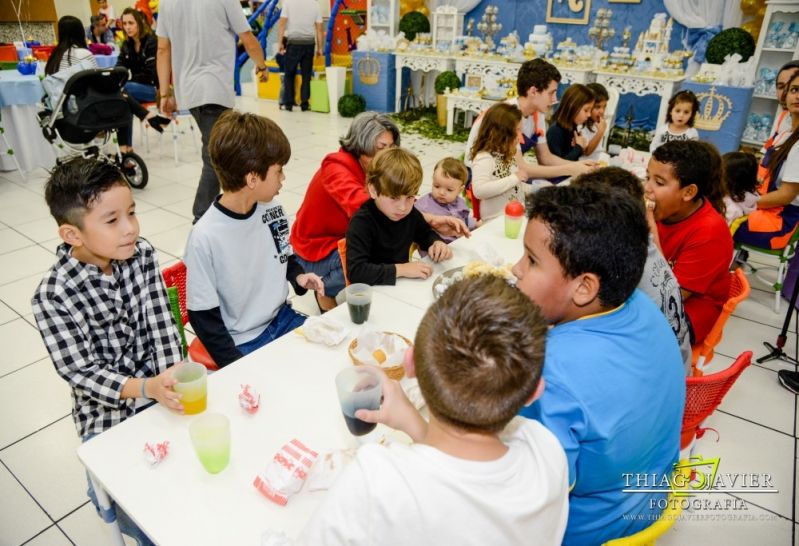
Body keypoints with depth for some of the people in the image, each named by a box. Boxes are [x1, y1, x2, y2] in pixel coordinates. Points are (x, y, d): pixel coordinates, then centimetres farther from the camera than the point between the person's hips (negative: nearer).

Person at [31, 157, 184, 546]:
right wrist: (149, 389, -32)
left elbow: (161, 326, -8)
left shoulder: (142, 254, -9)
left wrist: (172, 381, -20)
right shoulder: (53, 296, -21)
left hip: (160, 385, 4)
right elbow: (82, 373, -18)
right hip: (108, 413, -3)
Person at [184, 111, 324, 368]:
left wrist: (299, 276, -6)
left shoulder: (272, 208, -5)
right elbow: (202, 317, -14)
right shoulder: (205, 237, -21)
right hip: (243, 345, -6)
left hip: (281, 317, 6)